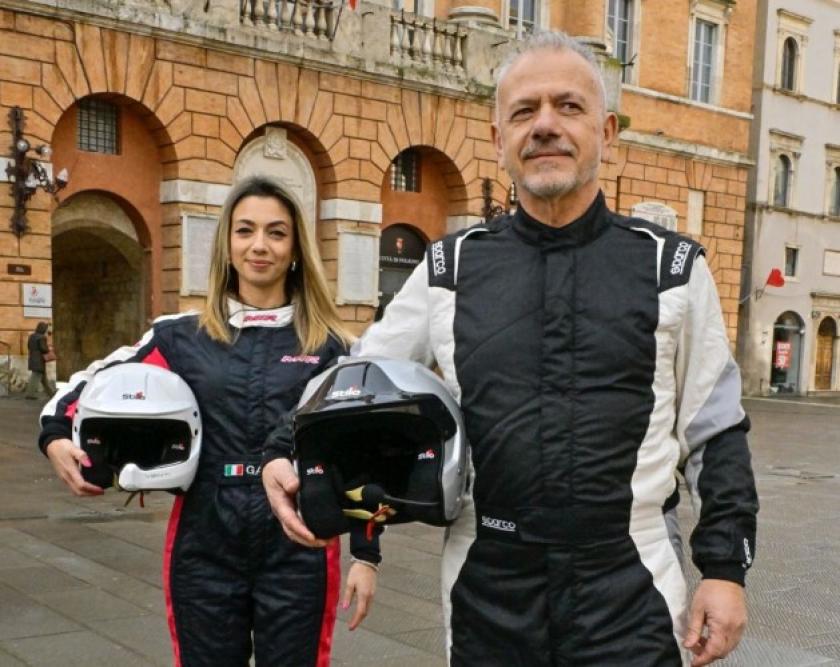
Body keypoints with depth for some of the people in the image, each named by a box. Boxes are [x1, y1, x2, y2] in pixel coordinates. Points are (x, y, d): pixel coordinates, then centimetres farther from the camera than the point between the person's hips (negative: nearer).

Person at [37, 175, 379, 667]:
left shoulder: (330, 345, 1)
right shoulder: (181, 337, 4)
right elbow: (95, 383, 12)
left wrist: (366, 554, 0)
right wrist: (56, 436, -8)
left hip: (298, 552, -1)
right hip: (204, 551, 1)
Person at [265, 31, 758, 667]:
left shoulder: (672, 267, 1)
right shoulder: (450, 268, 3)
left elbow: (715, 435, 5)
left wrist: (725, 568, 0)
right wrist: (296, 463, -7)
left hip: (630, 597, -1)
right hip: (486, 596, 2)